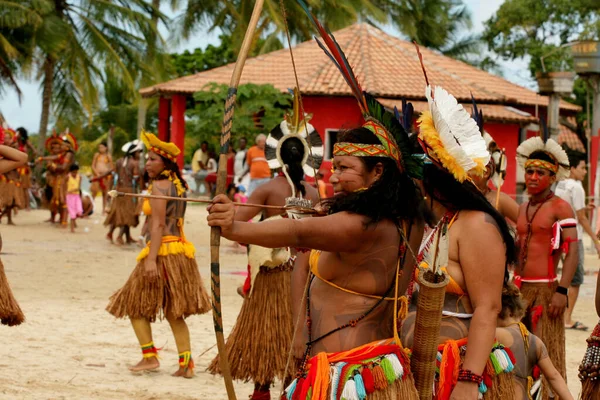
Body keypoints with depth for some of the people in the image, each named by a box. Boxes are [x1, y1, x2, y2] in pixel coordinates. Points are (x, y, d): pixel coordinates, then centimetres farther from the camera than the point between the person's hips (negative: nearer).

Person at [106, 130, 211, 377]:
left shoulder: (158, 186, -12)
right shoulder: (178, 185, 14)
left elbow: (159, 224, -19)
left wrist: (151, 259, -24)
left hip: (163, 250, -8)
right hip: (180, 248, 8)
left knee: (135, 305, 6)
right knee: (174, 313, 11)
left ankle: (149, 356, 0)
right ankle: (186, 363, 4)